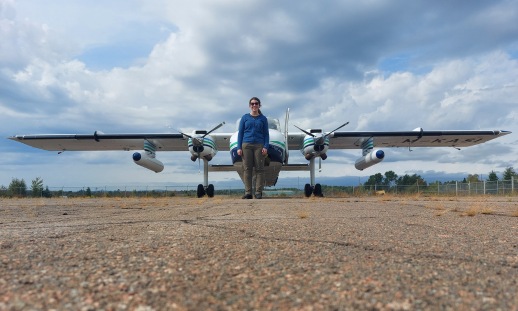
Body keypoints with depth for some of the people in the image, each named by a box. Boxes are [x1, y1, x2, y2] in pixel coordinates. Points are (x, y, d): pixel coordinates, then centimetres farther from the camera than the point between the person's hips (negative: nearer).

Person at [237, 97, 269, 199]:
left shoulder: (263, 118, 9)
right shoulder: (245, 117, 9)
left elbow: (266, 134, 7)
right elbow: (240, 133, 8)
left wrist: (265, 147, -5)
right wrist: (239, 147, 0)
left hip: (259, 145, 0)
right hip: (246, 145, 0)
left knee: (259, 169, -1)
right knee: (247, 169, 0)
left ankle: (258, 192, 4)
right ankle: (248, 192, 5)